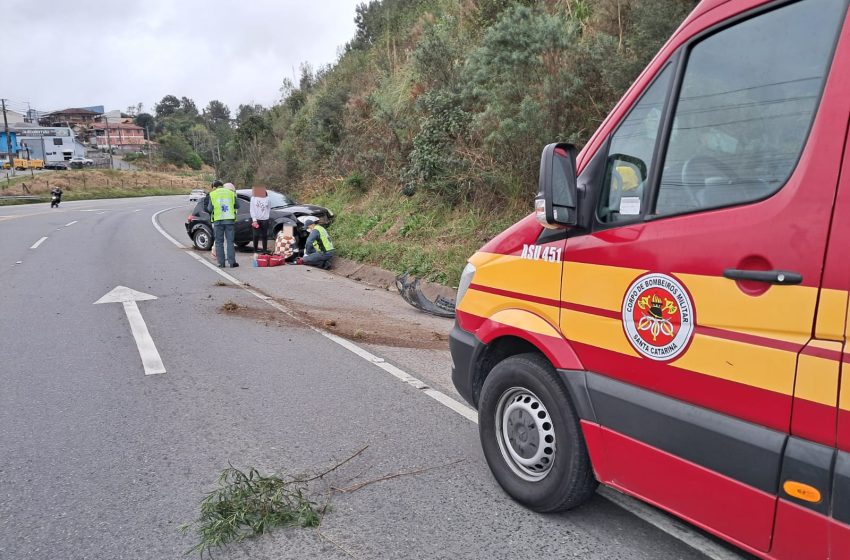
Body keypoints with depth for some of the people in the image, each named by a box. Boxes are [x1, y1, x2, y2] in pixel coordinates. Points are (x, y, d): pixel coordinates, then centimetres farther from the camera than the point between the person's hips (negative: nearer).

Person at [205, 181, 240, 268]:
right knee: (230, 241, 5)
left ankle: (221, 263, 5)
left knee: (219, 242, 7)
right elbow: (237, 206, 9)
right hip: (230, 220, 1)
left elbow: (209, 209, 0)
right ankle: (232, 262, 1)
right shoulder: (231, 193, 7)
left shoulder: (212, 194, 3)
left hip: (218, 220, -1)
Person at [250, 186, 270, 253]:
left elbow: (268, 209, 10)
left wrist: (267, 217, 0)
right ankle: (255, 251, 8)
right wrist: (254, 220, -9)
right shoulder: (253, 198, 3)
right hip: (256, 219, -1)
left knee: (265, 236, 3)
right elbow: (252, 210, 0)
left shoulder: (267, 198, 6)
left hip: (265, 220, 1)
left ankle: (265, 250, 11)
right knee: (256, 236, 0)